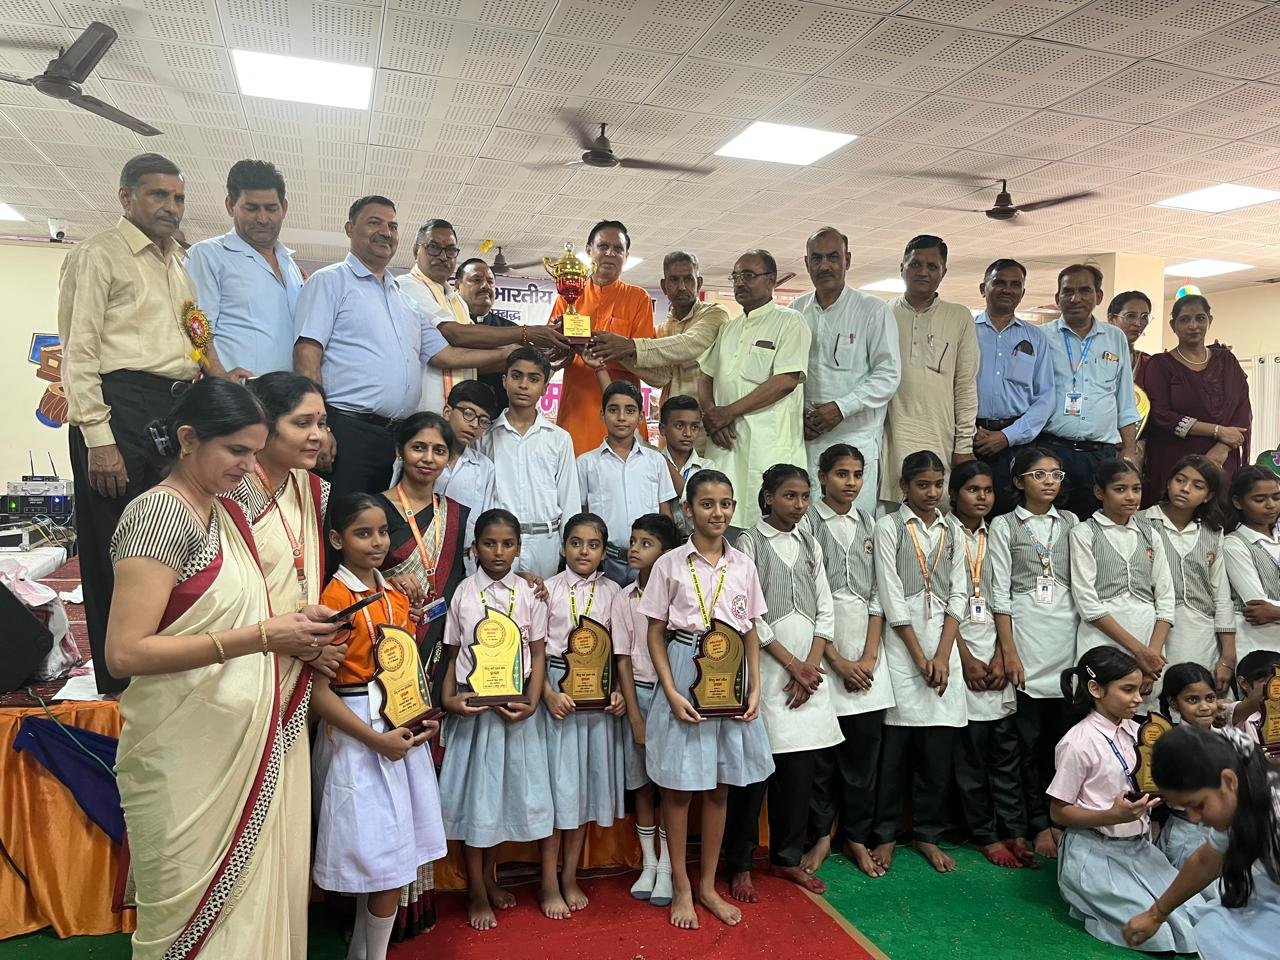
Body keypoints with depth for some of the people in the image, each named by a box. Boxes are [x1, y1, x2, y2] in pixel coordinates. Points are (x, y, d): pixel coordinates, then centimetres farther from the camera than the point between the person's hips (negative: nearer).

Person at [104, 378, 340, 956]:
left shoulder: (225, 513, 11)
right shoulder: (159, 513, -14)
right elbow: (125, 653, -21)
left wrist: (291, 631, 1)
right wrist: (260, 637, -22)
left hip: (249, 744, 8)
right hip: (188, 757, -7)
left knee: (257, 899, 15)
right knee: (196, 911, 8)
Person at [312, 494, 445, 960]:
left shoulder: (397, 595, 9)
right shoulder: (333, 599, -13)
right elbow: (318, 690, -16)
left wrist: (425, 716, 3)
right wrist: (377, 739, -18)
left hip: (402, 729, 7)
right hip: (357, 735, -7)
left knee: (377, 858, 16)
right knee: (384, 863, 1)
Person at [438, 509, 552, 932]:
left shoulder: (529, 595, 0)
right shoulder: (463, 594, -1)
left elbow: (538, 655, 2)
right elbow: (453, 655, 3)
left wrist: (532, 703, -10)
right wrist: (448, 699, -12)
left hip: (515, 706, 1)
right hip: (472, 704, -1)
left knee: (506, 788, 11)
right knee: (473, 792, 5)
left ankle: (489, 878, 31)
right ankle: (477, 893, 20)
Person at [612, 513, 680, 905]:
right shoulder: (624, 599, 0)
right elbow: (623, 660, 0)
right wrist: (636, 717, -3)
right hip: (639, 693, 2)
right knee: (642, 783, 11)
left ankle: (666, 868, 19)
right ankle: (648, 864, 27)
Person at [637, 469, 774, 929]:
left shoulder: (743, 565, 4)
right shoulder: (670, 564, -6)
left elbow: (751, 632, 9)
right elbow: (655, 634, -4)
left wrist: (755, 688, -1)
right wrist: (672, 693, -12)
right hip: (684, 675, -3)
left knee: (719, 786, 13)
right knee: (678, 785, 7)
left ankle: (707, 885, 29)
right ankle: (681, 887, 24)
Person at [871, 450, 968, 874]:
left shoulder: (951, 530, 12)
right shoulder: (889, 526, 0)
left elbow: (957, 595, 7)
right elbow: (891, 596, -5)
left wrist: (942, 655, -4)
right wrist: (919, 655, -9)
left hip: (944, 645, 4)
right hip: (902, 644, -4)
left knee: (940, 746, 5)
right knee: (896, 744, 0)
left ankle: (928, 834, 19)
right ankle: (885, 834, 13)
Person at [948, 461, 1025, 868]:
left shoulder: (996, 536, 12)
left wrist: (1000, 657, -1)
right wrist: (967, 659, -9)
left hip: (997, 654, 4)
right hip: (962, 650, -4)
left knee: (1005, 745, 6)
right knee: (972, 746, 0)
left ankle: (1014, 830, 14)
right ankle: (985, 834, 10)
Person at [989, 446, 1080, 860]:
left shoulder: (1071, 523, 12)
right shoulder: (1004, 526, 2)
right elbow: (1000, 593, -3)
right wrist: (1008, 651, -9)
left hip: (1067, 636, 3)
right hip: (1025, 638, -3)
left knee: (1062, 733, 4)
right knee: (1029, 736, 1)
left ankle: (1058, 818, 17)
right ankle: (1040, 824, 11)